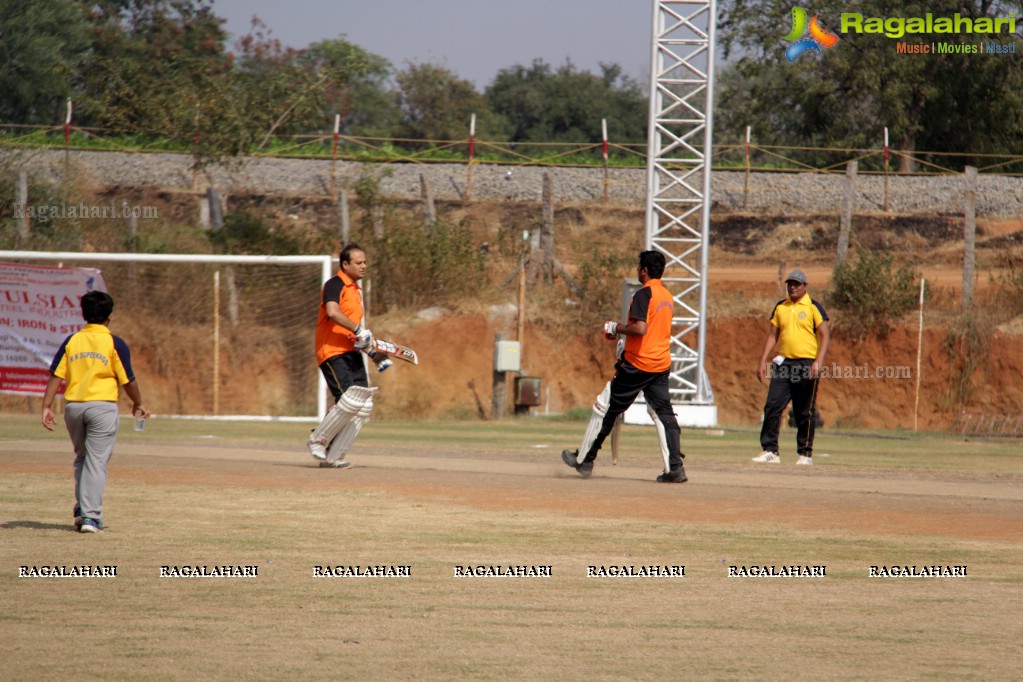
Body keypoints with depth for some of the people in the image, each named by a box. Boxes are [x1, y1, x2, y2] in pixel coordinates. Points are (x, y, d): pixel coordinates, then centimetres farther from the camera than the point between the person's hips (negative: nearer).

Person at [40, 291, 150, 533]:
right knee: (97, 462, -2)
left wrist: (47, 407, 2)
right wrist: (138, 404, 15)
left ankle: (81, 509, 15)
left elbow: (56, 376, 0)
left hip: (73, 406, 4)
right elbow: (128, 380, -1)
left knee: (81, 458, 20)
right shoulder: (115, 344, -4)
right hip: (102, 406, -4)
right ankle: (91, 516, -7)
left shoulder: (71, 341, 5)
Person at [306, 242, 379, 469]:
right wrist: (359, 331, -30)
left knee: (363, 406, 2)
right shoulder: (335, 285, -8)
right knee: (349, 401, -21)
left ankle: (333, 456, 7)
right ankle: (318, 440, 0)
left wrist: (371, 350, 23)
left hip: (351, 353, 9)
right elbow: (333, 312, -28)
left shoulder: (356, 289, 21)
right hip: (332, 353, -9)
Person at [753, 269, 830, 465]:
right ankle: (770, 451, -2)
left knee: (805, 412, 0)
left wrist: (819, 361, -19)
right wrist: (763, 361, 7)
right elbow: (772, 335, 16)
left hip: (807, 365, -4)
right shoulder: (780, 307, 13)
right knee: (772, 407, -5)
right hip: (783, 364, 4)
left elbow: (825, 335, -7)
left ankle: (805, 453, 8)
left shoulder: (814, 307, -1)